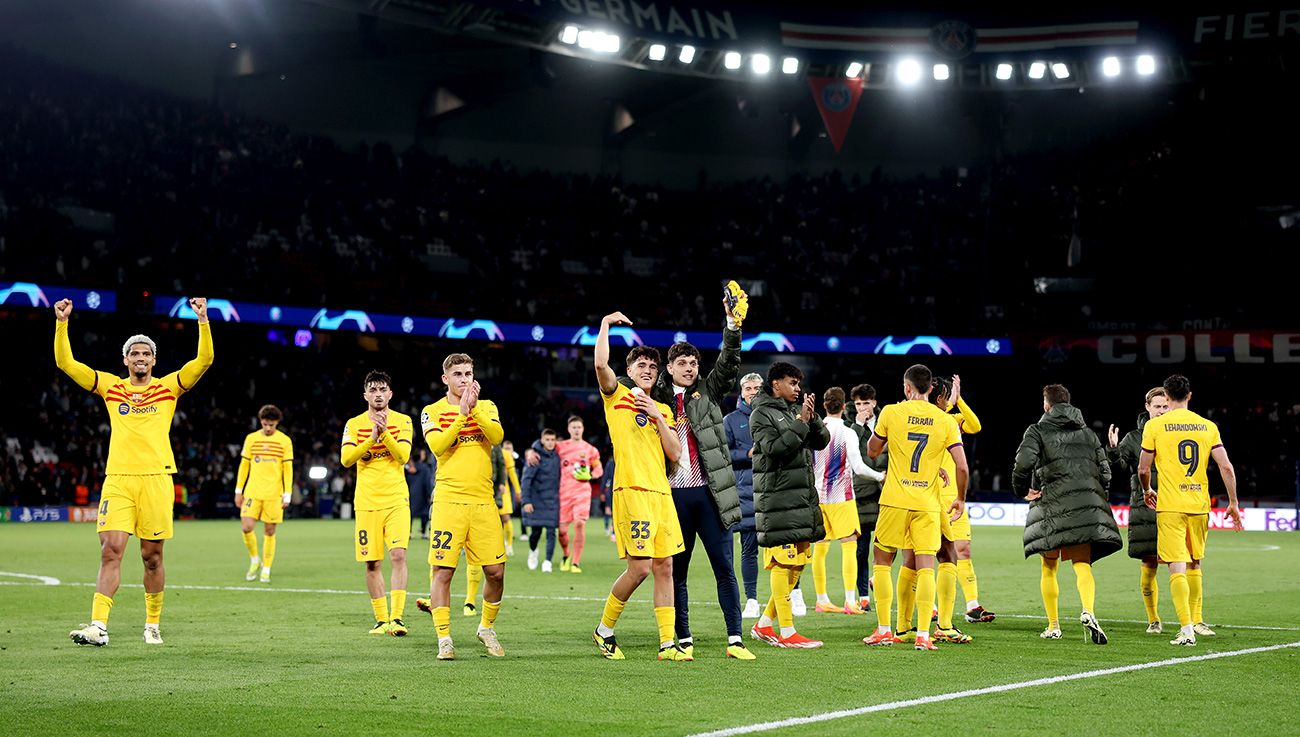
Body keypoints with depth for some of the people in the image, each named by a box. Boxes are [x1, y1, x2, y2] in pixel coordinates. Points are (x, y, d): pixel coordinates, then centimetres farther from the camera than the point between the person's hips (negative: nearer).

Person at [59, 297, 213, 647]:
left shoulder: (169, 386, 10)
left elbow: (204, 360, 1)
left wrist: (203, 320, -9)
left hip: (156, 479, 0)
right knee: (111, 550, -10)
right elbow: (66, 363, 11)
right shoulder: (110, 386, 13)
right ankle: (98, 625, -15)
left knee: (152, 556, 4)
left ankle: (153, 624, 17)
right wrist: (62, 323, 1)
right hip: (118, 479, 0)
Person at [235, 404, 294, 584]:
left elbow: (288, 469, 2)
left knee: (269, 532, 1)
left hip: (274, 494, -1)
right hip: (252, 492, 1)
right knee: (246, 527, -12)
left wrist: (287, 495, -3)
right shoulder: (251, 439, 6)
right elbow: (244, 465, 11)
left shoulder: (285, 441, 1)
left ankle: (266, 570, 12)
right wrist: (238, 490, 8)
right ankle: (254, 560, 13)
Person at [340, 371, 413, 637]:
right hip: (366, 503, 1)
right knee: (372, 563, 3)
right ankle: (381, 619, 14)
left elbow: (403, 456, -7)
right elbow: (346, 459, -6)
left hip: (396, 500, -1)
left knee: (398, 555, -16)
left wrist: (385, 432, -19)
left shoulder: (402, 421, 5)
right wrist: (373, 438, -15)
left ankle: (396, 617, -16)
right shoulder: (354, 424, 7)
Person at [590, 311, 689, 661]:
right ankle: (604, 629, 9)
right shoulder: (616, 396, 6)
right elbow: (601, 364, -14)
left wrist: (657, 418, 1)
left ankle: (667, 643, 5)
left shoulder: (663, 410, 20)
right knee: (639, 567, -10)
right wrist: (606, 324, -8)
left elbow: (675, 454, 10)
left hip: (662, 493, 6)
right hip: (631, 491, -6)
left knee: (665, 567, 2)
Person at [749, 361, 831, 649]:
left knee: (800, 560, 11)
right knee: (783, 562, -7)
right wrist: (801, 422, -17)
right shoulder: (762, 414, -5)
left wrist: (812, 418, -4)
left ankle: (764, 625, 19)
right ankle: (786, 632, -3)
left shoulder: (796, 410, 16)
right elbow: (774, 448, -18)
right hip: (777, 498, -8)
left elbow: (822, 441, 12)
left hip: (804, 495, 9)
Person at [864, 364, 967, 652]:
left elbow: (872, 451, 9)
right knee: (925, 566, 1)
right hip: (928, 505, 1)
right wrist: (961, 500, 11)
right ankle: (923, 635, -6)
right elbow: (962, 467, -2)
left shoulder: (891, 413, -3)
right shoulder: (946, 421, 1)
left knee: (882, 561, 12)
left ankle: (884, 630, 11)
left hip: (895, 501, -1)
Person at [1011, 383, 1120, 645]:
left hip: (1052, 505, -2)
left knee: (1049, 568, 12)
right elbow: (1104, 470, 14)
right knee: (1082, 564, -4)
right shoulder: (1087, 433, 19)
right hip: (1086, 503, 2)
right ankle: (1088, 611, -31)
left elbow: (1024, 463, -11)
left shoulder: (1038, 431, 5)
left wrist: (1022, 490, 4)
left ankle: (1053, 626, 15)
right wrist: (1096, 494, 26)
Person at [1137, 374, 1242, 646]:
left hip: (1169, 505, -4)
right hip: (1199, 505, 4)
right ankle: (1196, 621, 29)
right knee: (1194, 565, 20)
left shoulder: (1155, 425, -3)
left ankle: (1186, 628, -16)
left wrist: (1147, 490, 20)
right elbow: (1226, 467, 0)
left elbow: (1143, 469, 0)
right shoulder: (1208, 426, 5)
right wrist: (1233, 503, 7)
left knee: (1177, 568, -6)